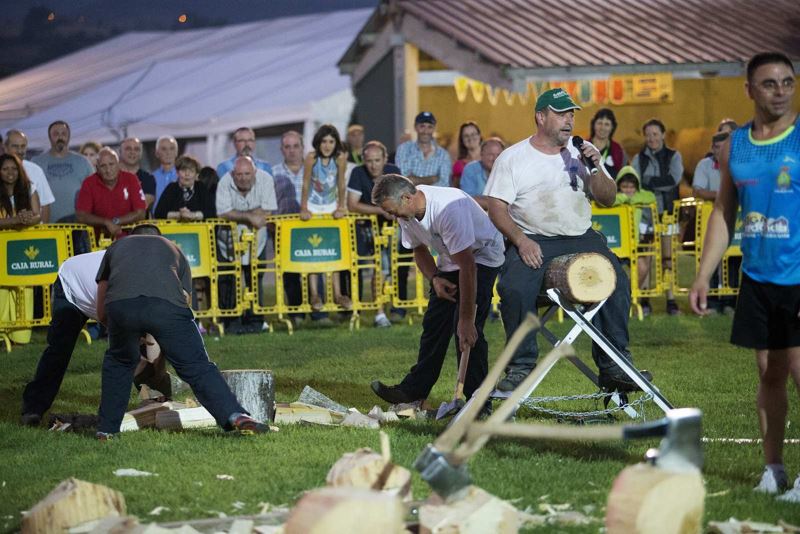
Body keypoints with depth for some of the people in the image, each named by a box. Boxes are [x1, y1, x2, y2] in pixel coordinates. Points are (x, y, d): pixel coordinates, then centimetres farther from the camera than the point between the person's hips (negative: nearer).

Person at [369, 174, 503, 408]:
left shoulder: (448, 209, -36)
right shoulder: (406, 213, -10)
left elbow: (468, 267, -35)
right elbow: (419, 249, 10)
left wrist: (466, 319, -34)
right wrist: (434, 279, -11)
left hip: (482, 255, -8)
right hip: (450, 262, 8)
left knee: (467, 331, -19)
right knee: (433, 325, 10)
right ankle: (414, 389, 21)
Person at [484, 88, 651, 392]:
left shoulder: (580, 153, 15)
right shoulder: (512, 158, 5)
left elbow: (608, 199, 14)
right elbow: (496, 208, -1)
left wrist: (596, 168, -4)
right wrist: (521, 241, -16)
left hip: (581, 238, 3)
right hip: (533, 241, -3)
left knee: (616, 281, -23)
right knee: (514, 288, -31)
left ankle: (613, 366, -18)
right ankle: (520, 366, -17)